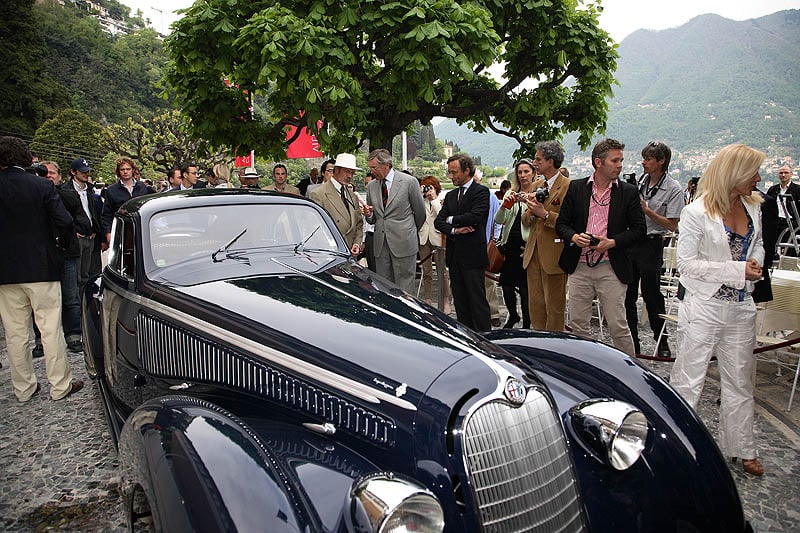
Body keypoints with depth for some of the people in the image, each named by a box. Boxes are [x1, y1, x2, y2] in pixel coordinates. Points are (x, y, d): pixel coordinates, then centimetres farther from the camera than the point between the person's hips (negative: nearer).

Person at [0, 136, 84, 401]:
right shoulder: (42, 186, -9)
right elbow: (65, 222, -15)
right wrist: (59, 240, 5)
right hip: (41, 269, -2)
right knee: (51, 329, 5)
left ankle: (23, 388, 22)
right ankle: (60, 385, 12)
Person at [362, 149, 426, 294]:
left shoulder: (409, 182, -4)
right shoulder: (371, 186, 11)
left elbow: (420, 212, 6)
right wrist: (369, 215, -5)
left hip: (403, 244, -4)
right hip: (380, 244, 5)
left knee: (404, 290, -1)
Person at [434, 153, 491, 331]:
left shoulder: (481, 191, -4)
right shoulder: (451, 195, 17)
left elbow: (475, 216, -19)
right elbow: (438, 221, 8)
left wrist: (451, 220, -4)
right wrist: (454, 230, -11)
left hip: (472, 255, -7)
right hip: (454, 255, 7)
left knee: (477, 300, -4)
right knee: (459, 300, 11)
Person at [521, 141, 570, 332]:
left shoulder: (568, 186, -8)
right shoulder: (536, 185, 16)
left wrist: (545, 213, -18)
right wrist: (531, 211, -3)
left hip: (554, 256, -7)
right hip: (533, 253, 7)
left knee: (554, 307, 2)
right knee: (535, 304, 12)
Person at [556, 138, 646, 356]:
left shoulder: (629, 192, 2)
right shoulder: (576, 187, 5)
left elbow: (639, 229, 3)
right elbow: (561, 223, 8)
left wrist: (612, 242, -12)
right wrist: (574, 237, -12)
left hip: (611, 268, -2)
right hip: (579, 266, 2)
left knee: (618, 326, 2)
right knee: (577, 324, 9)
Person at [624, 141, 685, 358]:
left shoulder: (674, 189, -8)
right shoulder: (639, 181, 7)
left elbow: (672, 225, -10)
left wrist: (647, 210, -16)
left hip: (651, 244, -5)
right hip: (630, 242, 5)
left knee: (651, 295, 2)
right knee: (628, 295, 8)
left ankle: (662, 342, 19)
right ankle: (632, 342, 19)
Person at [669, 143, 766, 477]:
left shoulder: (752, 207, 6)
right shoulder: (697, 213, -14)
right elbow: (686, 264, -15)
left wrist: (755, 262, 1)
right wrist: (738, 271, -18)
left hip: (741, 309, 7)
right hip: (705, 308, -7)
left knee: (740, 381, 18)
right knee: (687, 381, 0)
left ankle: (742, 448, 34)